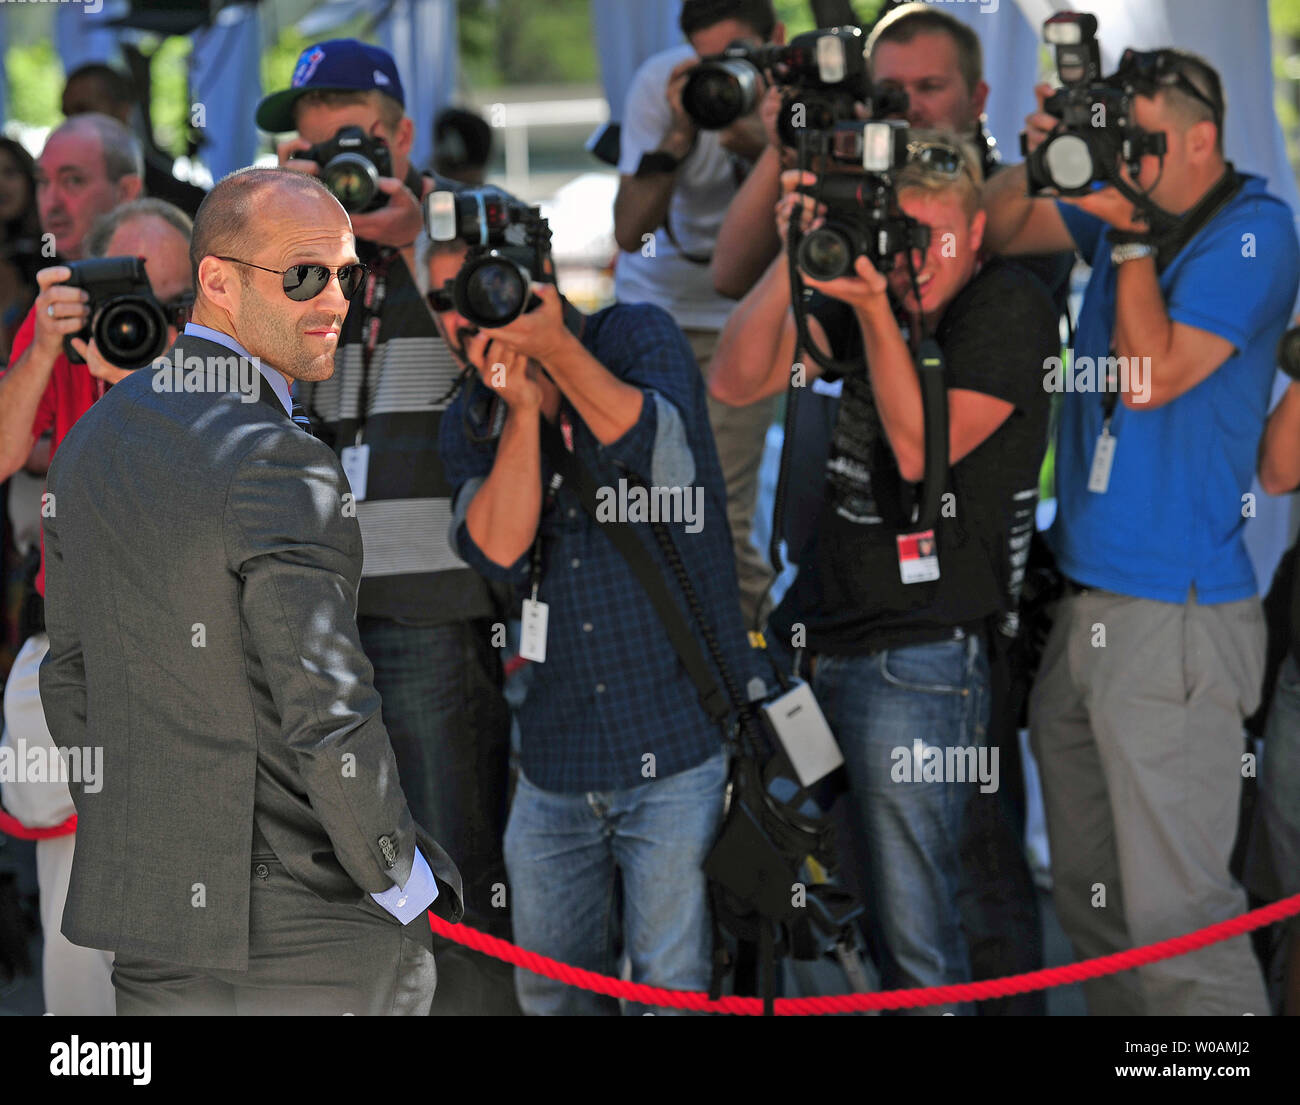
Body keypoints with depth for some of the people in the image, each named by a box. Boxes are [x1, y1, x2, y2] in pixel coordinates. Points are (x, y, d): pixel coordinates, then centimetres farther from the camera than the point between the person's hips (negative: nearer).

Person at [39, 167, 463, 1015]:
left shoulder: (95, 440, 8)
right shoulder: (281, 466, -18)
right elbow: (330, 717, -22)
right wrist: (409, 887, -9)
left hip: (143, 920, 8)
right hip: (307, 929, -8)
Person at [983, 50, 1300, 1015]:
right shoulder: (1128, 208, 12)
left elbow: (1152, 375, -17)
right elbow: (996, 234, 16)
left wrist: (1133, 237, -11)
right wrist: (1038, 161, -1)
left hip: (1173, 618, -8)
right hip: (1083, 605, 8)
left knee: (1174, 916, -9)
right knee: (1088, 898, 12)